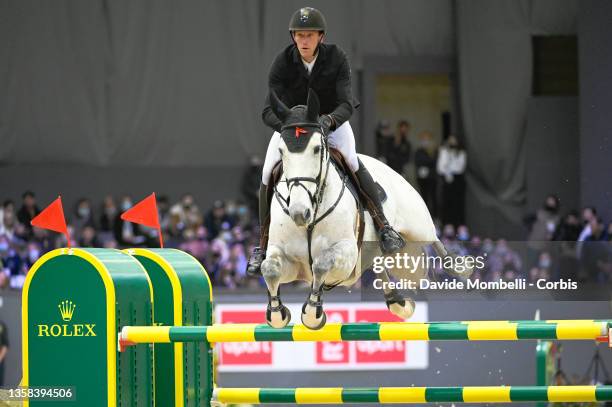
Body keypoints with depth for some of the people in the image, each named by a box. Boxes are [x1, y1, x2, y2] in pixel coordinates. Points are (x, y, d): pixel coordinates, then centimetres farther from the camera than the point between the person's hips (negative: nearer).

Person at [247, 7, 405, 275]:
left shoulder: (336, 59, -21)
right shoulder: (282, 63, -20)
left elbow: (346, 104, -29)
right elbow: (269, 111, -24)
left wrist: (328, 121, -52)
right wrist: (285, 124, -48)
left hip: (331, 120, -1)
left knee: (353, 161, -28)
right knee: (267, 174, -16)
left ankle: (383, 226, -19)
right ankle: (262, 245, -2)